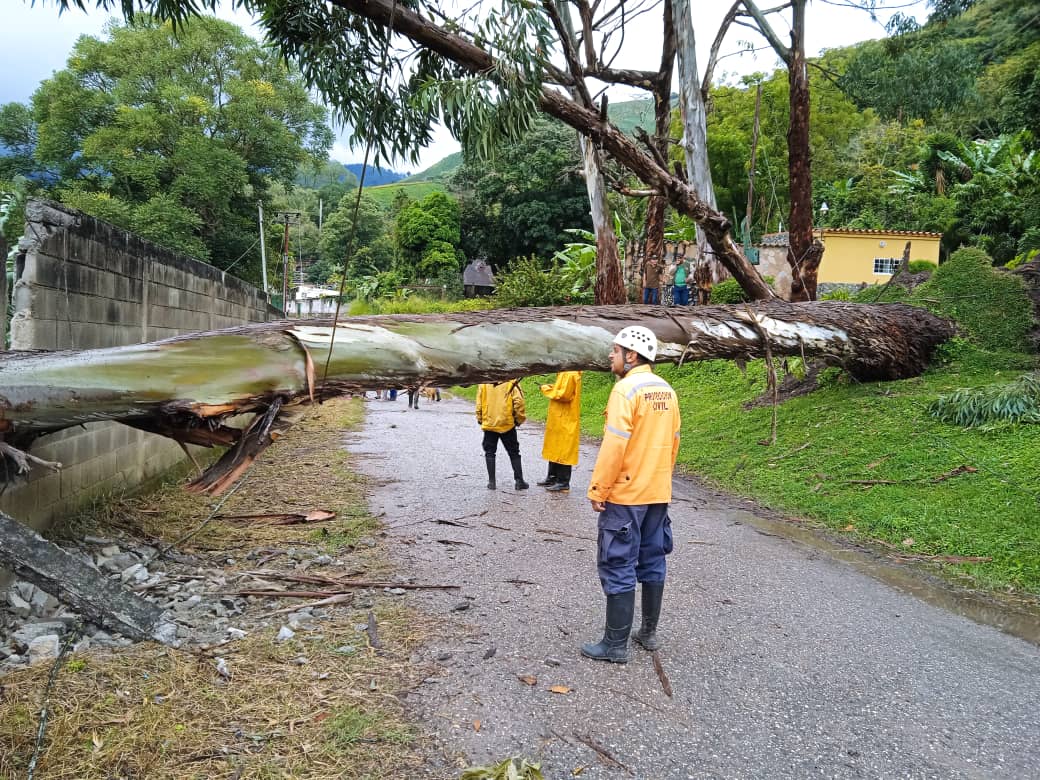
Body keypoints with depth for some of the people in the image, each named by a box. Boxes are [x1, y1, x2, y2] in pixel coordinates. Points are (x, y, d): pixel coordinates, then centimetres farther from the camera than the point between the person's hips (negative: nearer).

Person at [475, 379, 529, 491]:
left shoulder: (483, 382, -1)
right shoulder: (512, 381, -9)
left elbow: (479, 402, 2)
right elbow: (518, 401, -14)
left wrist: (480, 419, 15)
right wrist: (520, 419, -1)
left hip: (489, 423, 1)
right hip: (507, 423, -1)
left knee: (490, 452, 11)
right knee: (514, 452, 10)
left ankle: (491, 481, 7)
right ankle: (519, 480, 9)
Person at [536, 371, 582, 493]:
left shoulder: (570, 374, -18)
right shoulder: (564, 372, 13)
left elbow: (564, 395, -24)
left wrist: (547, 389, -15)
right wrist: (551, 387, 5)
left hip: (564, 421, -10)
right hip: (558, 419, 10)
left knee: (563, 451, -4)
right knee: (554, 449, 16)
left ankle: (563, 483, 2)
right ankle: (552, 477, 26)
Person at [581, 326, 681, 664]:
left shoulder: (626, 389, -16)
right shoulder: (666, 390, 8)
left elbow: (614, 445, -21)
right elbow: (673, 442, 14)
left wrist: (597, 490, -15)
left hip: (625, 496, -8)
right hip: (658, 494, 8)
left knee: (618, 568, -1)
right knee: (652, 562, 16)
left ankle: (615, 645, 5)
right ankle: (649, 632, 27)